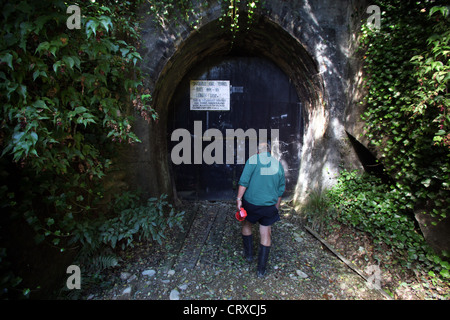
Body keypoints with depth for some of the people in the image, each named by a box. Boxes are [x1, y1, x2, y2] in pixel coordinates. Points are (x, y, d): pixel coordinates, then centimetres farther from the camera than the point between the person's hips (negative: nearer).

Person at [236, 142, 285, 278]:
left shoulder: (253, 160, -7)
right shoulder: (278, 164, 7)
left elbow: (244, 181, -16)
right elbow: (281, 190, 12)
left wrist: (239, 198, -10)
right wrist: (276, 207, 21)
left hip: (251, 202, -3)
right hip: (269, 205, 3)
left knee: (247, 225, 23)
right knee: (266, 235, 11)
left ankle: (248, 254, 36)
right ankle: (261, 269, 19)